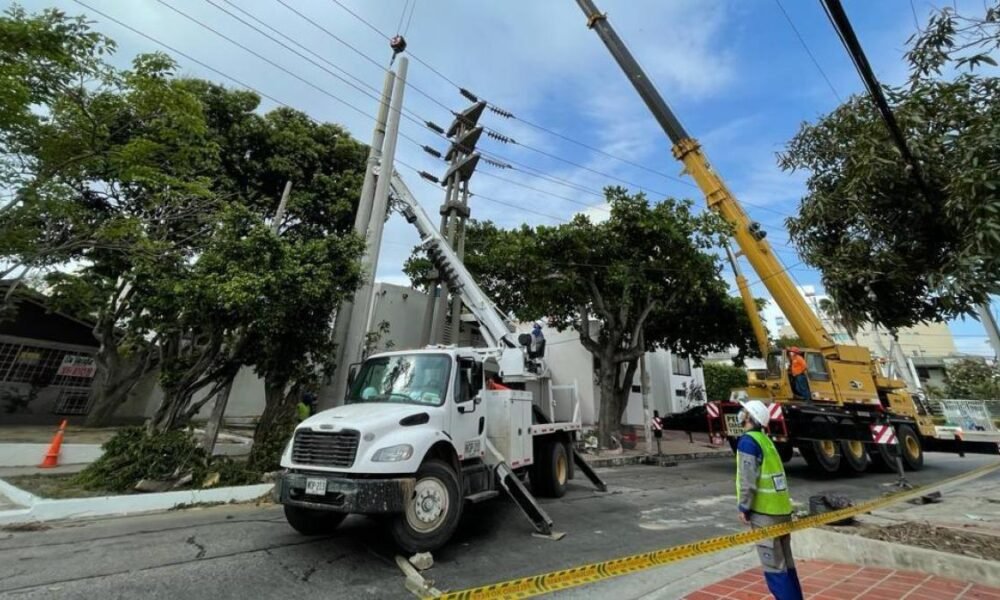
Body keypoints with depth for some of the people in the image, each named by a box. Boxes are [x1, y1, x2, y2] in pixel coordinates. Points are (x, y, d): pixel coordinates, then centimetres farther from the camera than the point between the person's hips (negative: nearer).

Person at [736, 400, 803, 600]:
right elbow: (772, 474, 15)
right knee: (786, 565, 18)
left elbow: (747, 480, -20)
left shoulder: (748, 441, -16)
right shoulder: (765, 439, 10)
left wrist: (744, 508, -9)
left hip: (765, 513, -9)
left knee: (774, 568, 2)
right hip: (781, 510, 9)